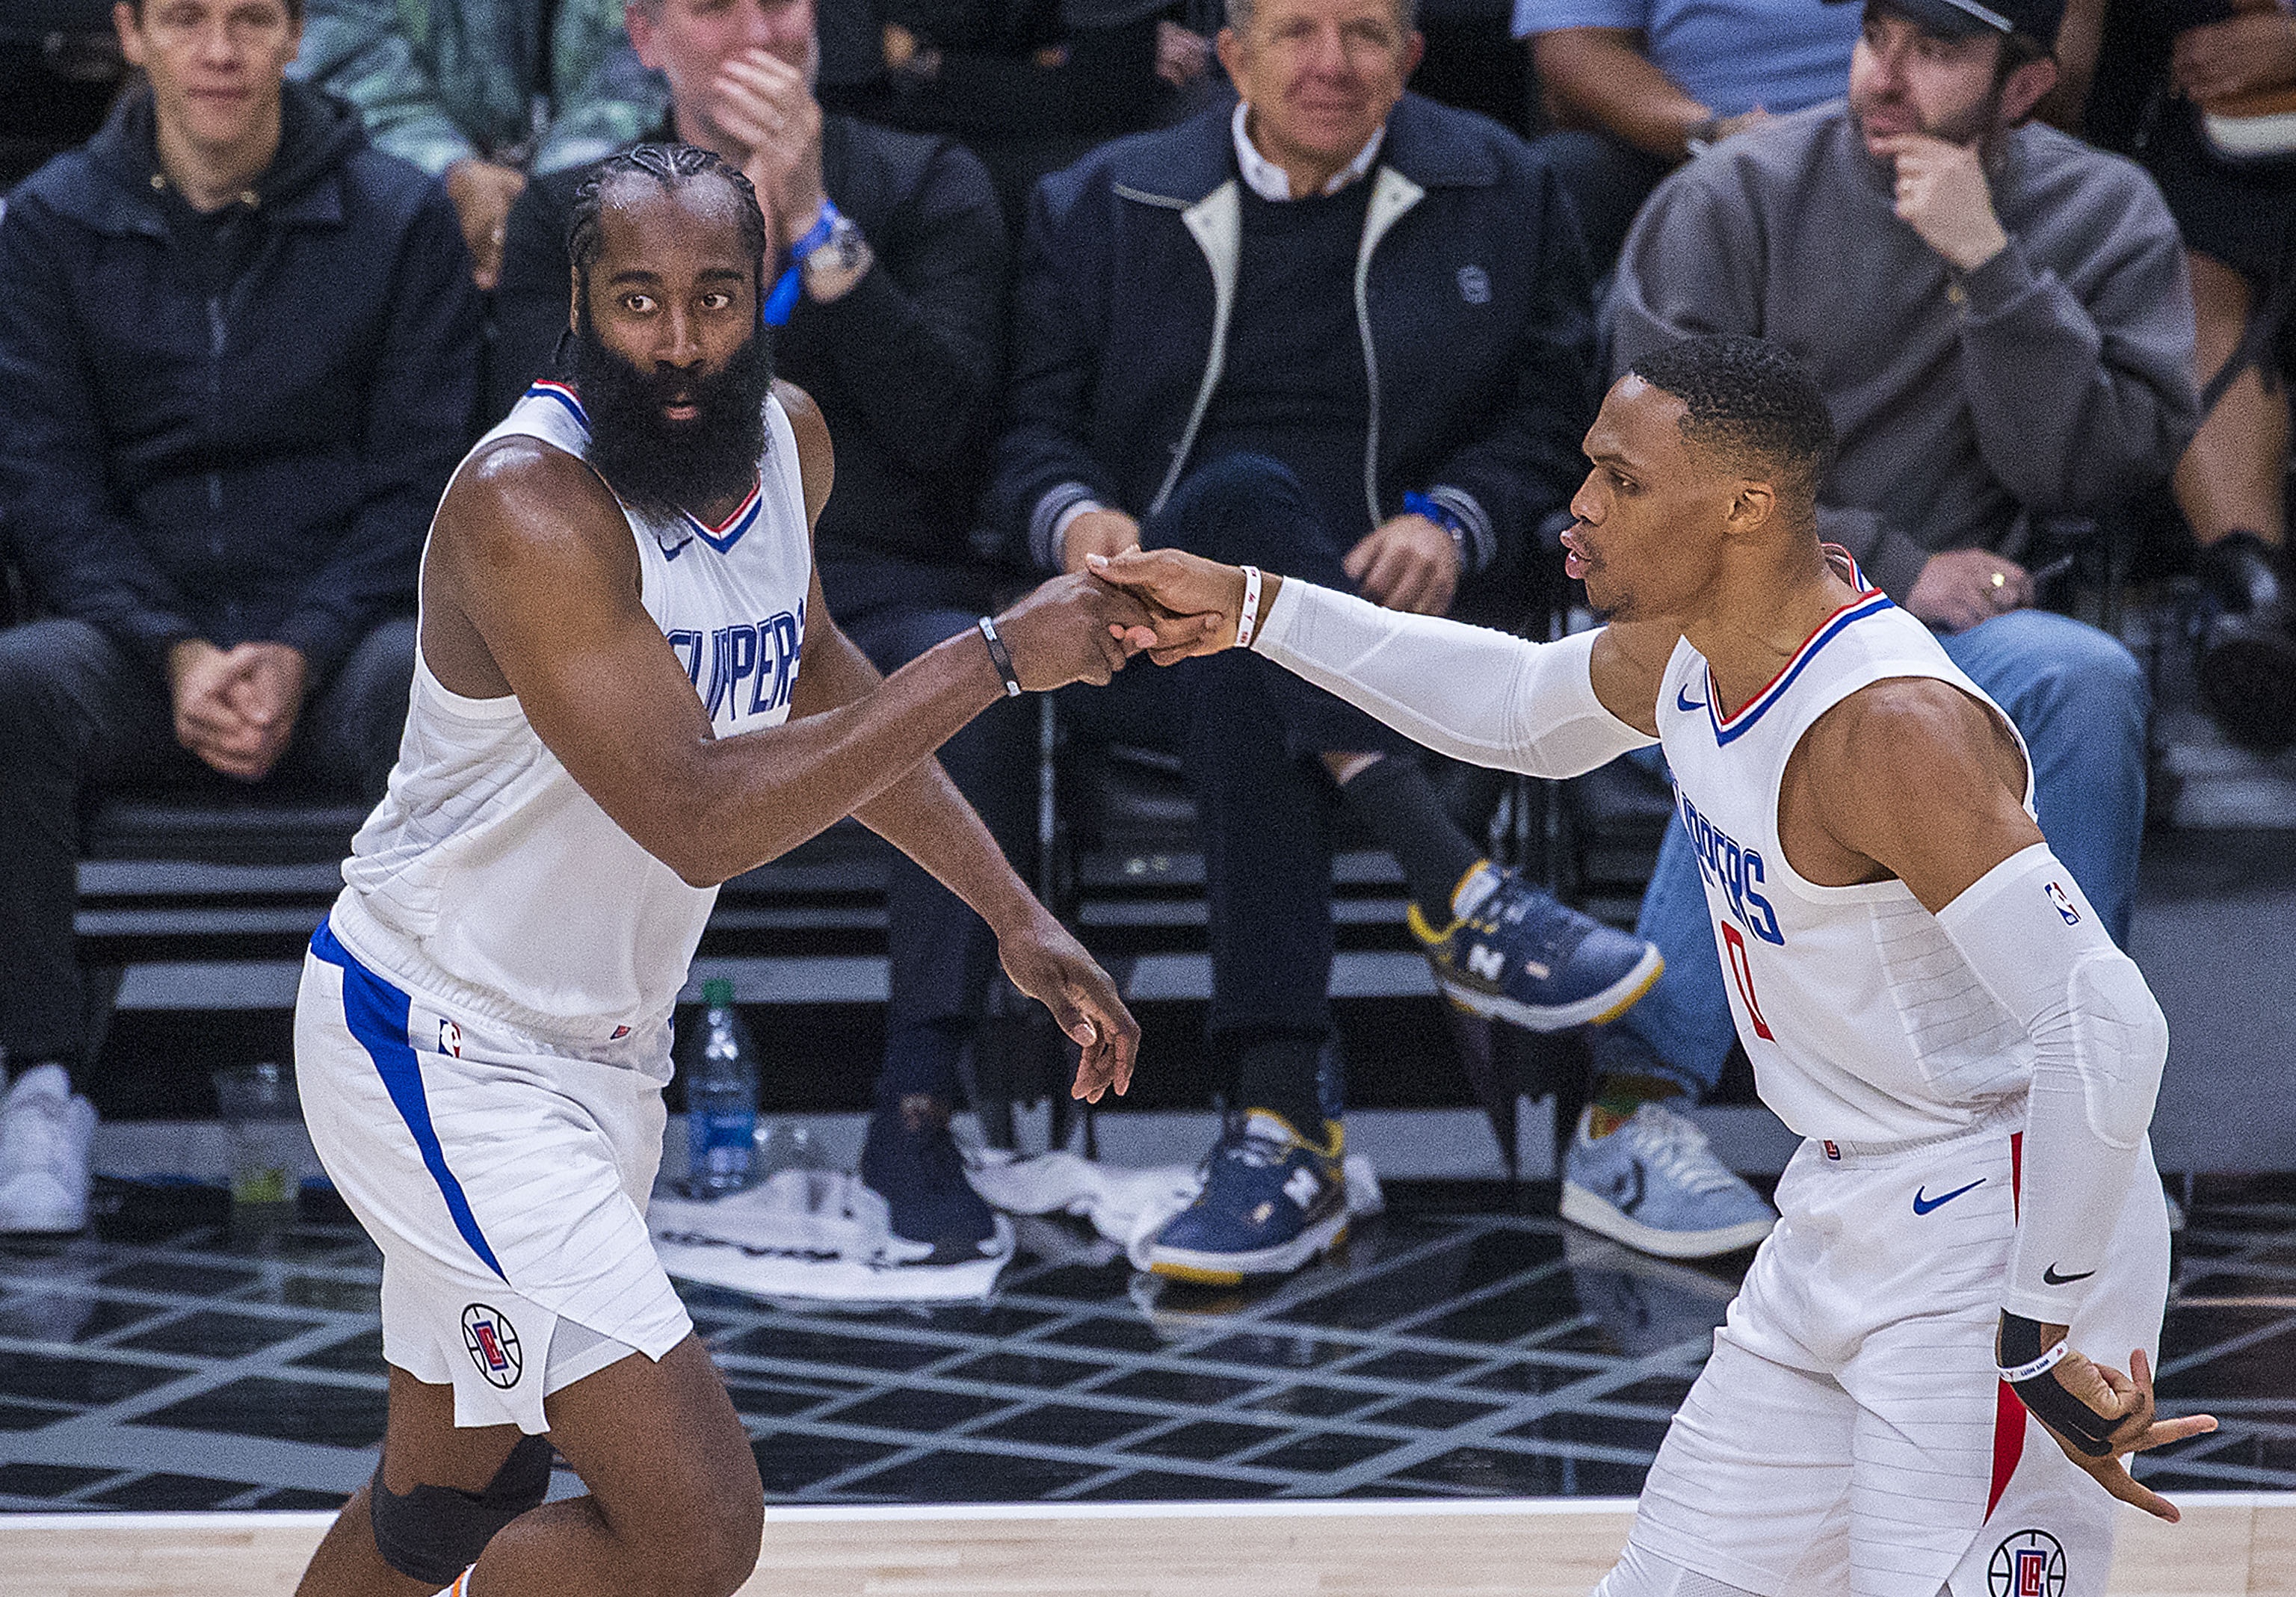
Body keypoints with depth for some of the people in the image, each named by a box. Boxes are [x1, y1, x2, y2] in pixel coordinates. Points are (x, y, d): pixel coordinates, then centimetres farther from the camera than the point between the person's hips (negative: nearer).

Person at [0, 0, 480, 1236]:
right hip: (137, 645, 1)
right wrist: (176, 656, -15)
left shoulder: (401, 219, 5)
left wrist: (300, 657, -15)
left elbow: (418, 482, 1)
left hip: (334, 636, -1)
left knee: (425, 687, -36)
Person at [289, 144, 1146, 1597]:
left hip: (602, 1046, 9)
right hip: (442, 1046, -9)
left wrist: (1016, 917, 18)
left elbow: (815, 683, 20)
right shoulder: (527, 501, -27)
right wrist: (996, 659, -29)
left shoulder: (788, 442, -1)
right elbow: (700, 817, -32)